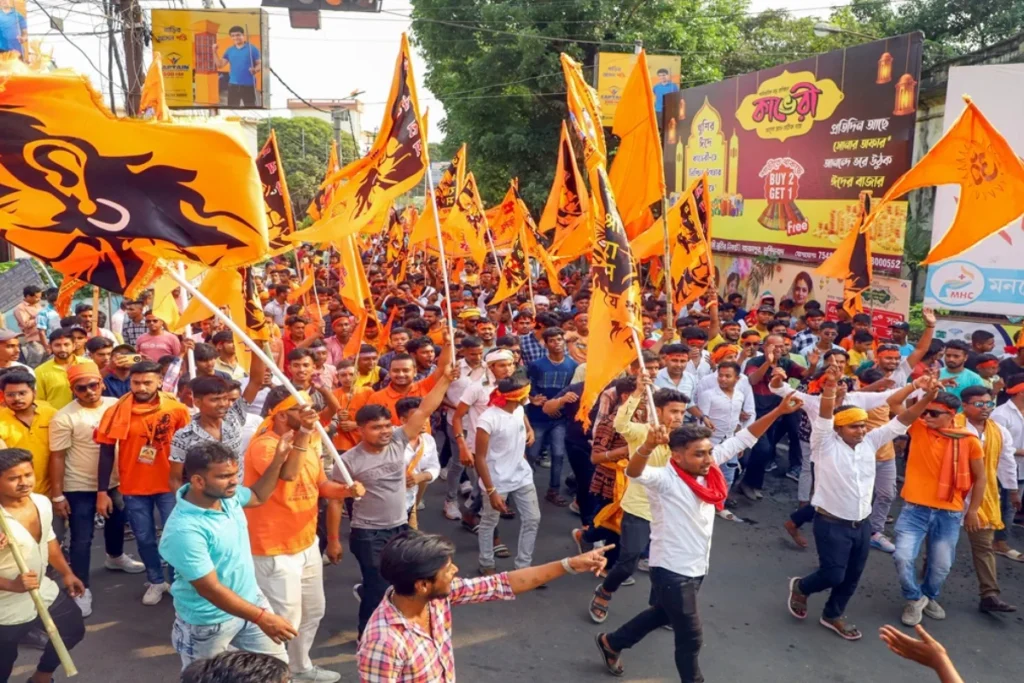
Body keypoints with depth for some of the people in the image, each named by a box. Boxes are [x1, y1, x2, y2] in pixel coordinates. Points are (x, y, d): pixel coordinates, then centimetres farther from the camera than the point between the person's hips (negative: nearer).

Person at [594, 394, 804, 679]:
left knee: (662, 615, 27)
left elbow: (743, 439, -1)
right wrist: (649, 445, -64)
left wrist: (779, 411, -7)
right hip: (671, 570, -8)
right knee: (691, 638, 6)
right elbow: (634, 472, -44)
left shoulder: (709, 469, -4)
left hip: (697, 568, 8)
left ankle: (611, 642, 49)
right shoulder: (664, 478, -24)